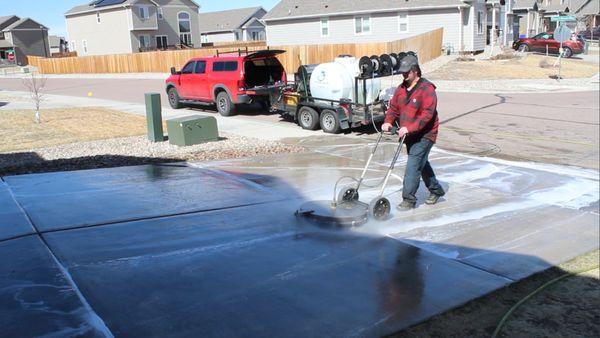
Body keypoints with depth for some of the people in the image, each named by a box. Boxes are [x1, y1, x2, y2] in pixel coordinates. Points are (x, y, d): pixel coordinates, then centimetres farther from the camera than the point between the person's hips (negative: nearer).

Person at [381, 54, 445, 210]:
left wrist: (409, 128, -33)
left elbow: (427, 114, -26)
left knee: (413, 166, -12)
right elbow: (394, 107, 11)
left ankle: (408, 200, -5)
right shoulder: (401, 89, 7)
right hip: (410, 135, 8)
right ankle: (436, 190, 38)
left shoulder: (427, 89, -17)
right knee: (422, 163, 20)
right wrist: (388, 121, -10)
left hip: (424, 135, -8)